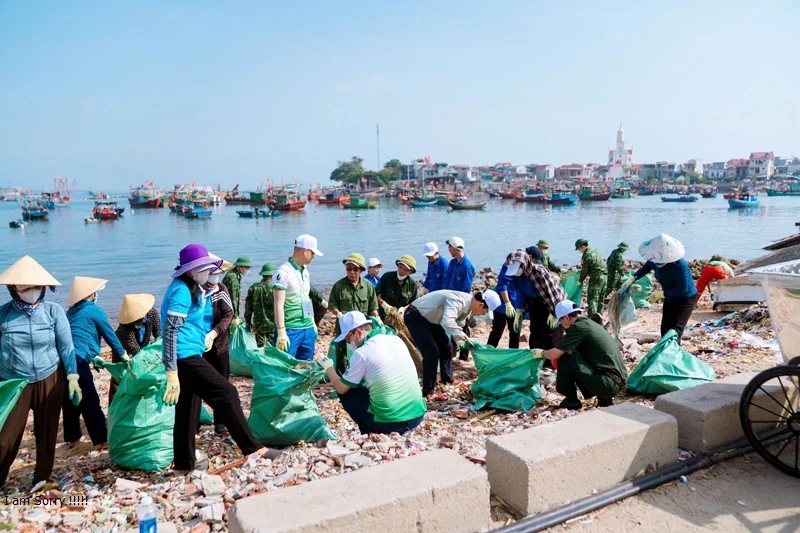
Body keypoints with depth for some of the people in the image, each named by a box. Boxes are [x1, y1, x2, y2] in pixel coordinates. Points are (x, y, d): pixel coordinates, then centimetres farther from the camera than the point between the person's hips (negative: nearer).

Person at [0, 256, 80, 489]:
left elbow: (66, 346, -2)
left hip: (49, 381, 1)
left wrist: (73, 378, -5)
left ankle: (42, 480, 28)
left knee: (46, 434, 10)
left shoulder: (54, 311, -6)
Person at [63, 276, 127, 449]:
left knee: (69, 400, 17)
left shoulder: (71, 311, 21)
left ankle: (72, 438, 27)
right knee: (90, 401, 0)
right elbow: (109, 335, 5)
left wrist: (95, 356, 35)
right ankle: (101, 438, 7)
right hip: (77, 359, -7)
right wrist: (124, 355, 17)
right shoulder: (94, 310, -1)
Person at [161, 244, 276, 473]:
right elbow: (170, 332, -21)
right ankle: (252, 448, -6)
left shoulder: (192, 288, 16)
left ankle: (184, 464, 23)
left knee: (188, 410, 14)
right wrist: (172, 374, -23)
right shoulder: (181, 291, -15)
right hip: (186, 358, -10)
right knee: (227, 394, -10)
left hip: (190, 357, 10)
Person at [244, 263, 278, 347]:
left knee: (260, 348, 12)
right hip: (272, 325, -3)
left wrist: (248, 323, 18)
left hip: (258, 325, 4)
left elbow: (248, 308, 7)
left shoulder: (253, 288, 2)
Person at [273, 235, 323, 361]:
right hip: (290, 331, -8)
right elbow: (279, 305, -16)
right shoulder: (283, 272, -12)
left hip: (308, 329, 8)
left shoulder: (305, 271, 13)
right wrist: (281, 333, -19)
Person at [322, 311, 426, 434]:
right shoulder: (396, 339, 7)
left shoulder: (361, 353, -10)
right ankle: (400, 430, 19)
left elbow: (341, 389, 2)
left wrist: (328, 368, 20)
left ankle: (371, 433, 13)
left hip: (389, 421, -6)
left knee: (346, 391, 13)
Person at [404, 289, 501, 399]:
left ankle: (448, 380, 34)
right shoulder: (457, 300, -32)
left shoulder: (467, 305, -2)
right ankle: (428, 392, -6)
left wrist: (461, 341, 0)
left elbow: (457, 325, 10)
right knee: (432, 352, -16)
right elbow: (447, 322, -48)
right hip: (414, 316, -10)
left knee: (445, 346, 16)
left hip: (428, 317, 10)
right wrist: (464, 337, -41)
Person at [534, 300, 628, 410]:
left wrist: (542, 353, 12)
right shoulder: (589, 323, 15)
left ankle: (571, 400, 5)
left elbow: (555, 355, -9)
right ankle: (605, 399, 15)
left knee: (565, 355, -7)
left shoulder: (579, 327, -11)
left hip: (608, 383, -9)